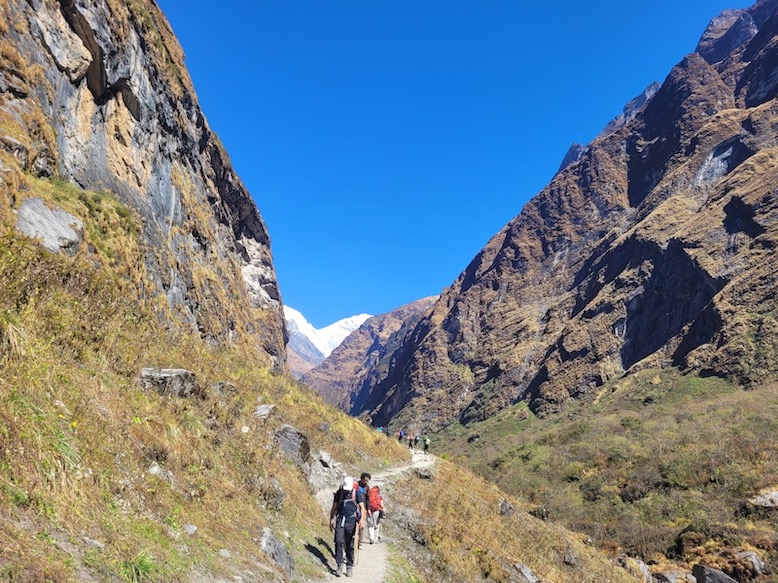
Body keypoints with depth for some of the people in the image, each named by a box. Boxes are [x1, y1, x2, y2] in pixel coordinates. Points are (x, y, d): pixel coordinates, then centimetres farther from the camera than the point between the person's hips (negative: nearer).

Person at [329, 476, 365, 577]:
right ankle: (340, 564, -3)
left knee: (350, 545, 4)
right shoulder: (339, 492, 3)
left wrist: (362, 519, -21)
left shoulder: (357, 492, -4)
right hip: (340, 519, 1)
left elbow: (362, 507, -8)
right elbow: (334, 507, 12)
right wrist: (331, 519, 10)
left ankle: (349, 567, 15)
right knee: (339, 541, -12)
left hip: (351, 520, -1)